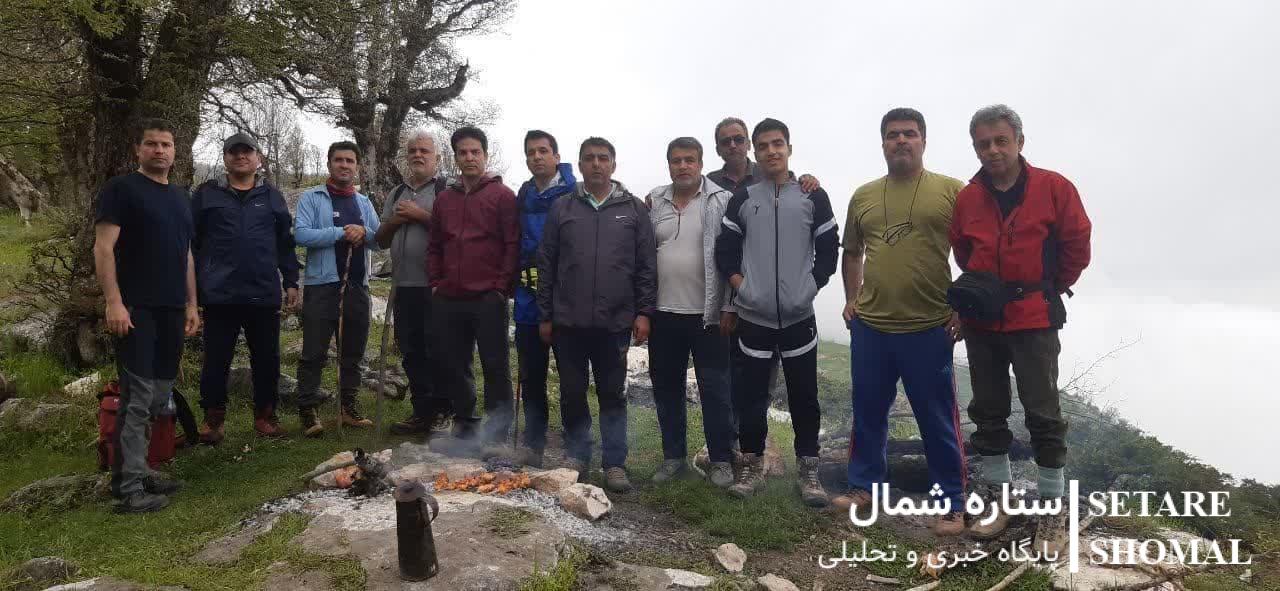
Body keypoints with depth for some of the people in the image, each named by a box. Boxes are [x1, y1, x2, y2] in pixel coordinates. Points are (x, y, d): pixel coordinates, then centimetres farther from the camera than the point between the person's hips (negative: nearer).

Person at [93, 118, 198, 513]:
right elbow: (103, 248, -10)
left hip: (171, 310, 7)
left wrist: (191, 305, 17)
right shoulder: (121, 189, -3)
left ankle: (138, 469, 21)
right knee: (137, 398, -9)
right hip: (136, 309, -7)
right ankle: (128, 488, -5)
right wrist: (114, 302, -18)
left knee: (158, 398, 10)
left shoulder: (180, 198, 19)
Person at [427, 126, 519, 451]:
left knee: (495, 366, -1)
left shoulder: (502, 195, 0)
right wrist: (436, 283, 8)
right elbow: (434, 246, 19)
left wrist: (502, 287, -10)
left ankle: (497, 434, 8)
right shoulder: (445, 198, 16)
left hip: (488, 298, -5)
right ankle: (464, 424, 25)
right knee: (452, 366, 11)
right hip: (448, 299, 5)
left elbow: (512, 245, -5)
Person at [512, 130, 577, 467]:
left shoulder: (574, 194, -6)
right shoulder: (524, 196, 14)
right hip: (528, 299, 6)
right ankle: (533, 446, 21)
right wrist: (514, 281, 11)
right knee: (531, 376, 10)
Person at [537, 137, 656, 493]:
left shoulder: (633, 209, 5)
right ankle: (576, 457, 24)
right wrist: (545, 316, 4)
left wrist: (644, 312, -4)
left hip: (615, 322, -1)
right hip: (569, 322, 1)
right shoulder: (562, 209, 6)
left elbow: (646, 265, 3)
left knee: (613, 395, 7)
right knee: (572, 394, 9)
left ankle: (614, 463, 16)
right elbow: (546, 266, 7)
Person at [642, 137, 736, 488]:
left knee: (715, 389, 4)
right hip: (664, 313, 4)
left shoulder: (721, 202, -5)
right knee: (666, 387, 13)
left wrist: (730, 307, -9)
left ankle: (721, 459, 18)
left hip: (707, 313, -4)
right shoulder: (654, 203, 7)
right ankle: (674, 455, 27)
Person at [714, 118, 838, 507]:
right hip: (753, 317, 1)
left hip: (799, 317, 0)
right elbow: (725, 250, 7)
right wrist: (741, 285, -2)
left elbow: (828, 250, 5)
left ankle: (808, 471, 17)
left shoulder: (813, 197, 3)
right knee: (750, 396, 6)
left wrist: (811, 286, -1)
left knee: (804, 397, 5)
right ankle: (752, 467, 20)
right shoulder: (742, 199, 5)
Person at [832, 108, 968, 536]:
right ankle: (865, 485, 30)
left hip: (930, 327, -4)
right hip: (869, 326, 4)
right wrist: (851, 298, 10)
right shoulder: (863, 195, 9)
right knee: (868, 412, 14)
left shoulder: (952, 191, -3)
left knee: (938, 420, 4)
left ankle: (952, 502, 17)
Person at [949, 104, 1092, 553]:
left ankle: (1052, 511, 11)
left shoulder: (1053, 188, -7)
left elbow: (1077, 246, 0)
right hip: (981, 322, 4)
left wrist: (1050, 291, 7)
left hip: (1034, 320, -4)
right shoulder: (967, 198, 3)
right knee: (988, 411, 10)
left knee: (1043, 414, 1)